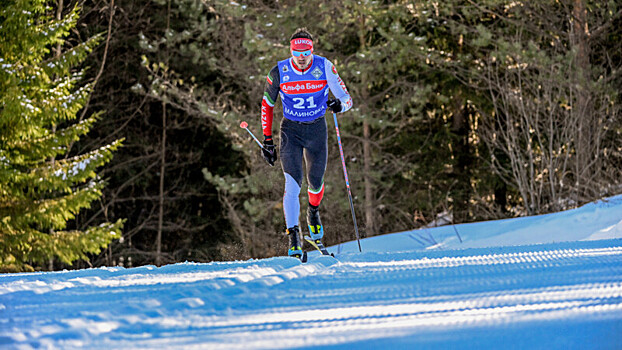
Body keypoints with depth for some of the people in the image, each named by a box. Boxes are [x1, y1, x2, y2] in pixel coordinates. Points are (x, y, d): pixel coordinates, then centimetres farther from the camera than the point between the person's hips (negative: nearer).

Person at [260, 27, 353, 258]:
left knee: (315, 182, 11)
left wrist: (340, 104, -37)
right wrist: (267, 139, 0)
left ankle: (313, 212, 47)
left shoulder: (324, 67, -14)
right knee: (293, 183, -16)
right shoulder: (279, 72, -13)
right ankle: (294, 239, -14)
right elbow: (267, 105, 2)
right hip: (291, 130, -1)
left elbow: (346, 98, -12)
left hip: (317, 129, 1)